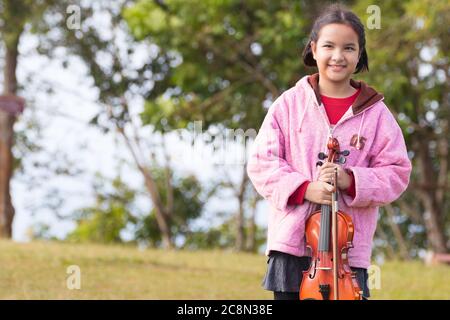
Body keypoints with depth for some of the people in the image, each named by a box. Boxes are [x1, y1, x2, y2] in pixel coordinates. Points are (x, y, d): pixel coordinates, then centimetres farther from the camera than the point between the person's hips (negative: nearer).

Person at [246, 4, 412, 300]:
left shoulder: (376, 113, 3)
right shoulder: (289, 104, 3)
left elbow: (397, 173, 2)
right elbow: (261, 162, 1)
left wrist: (352, 181, -15)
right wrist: (303, 188, -14)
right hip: (291, 241, 1)